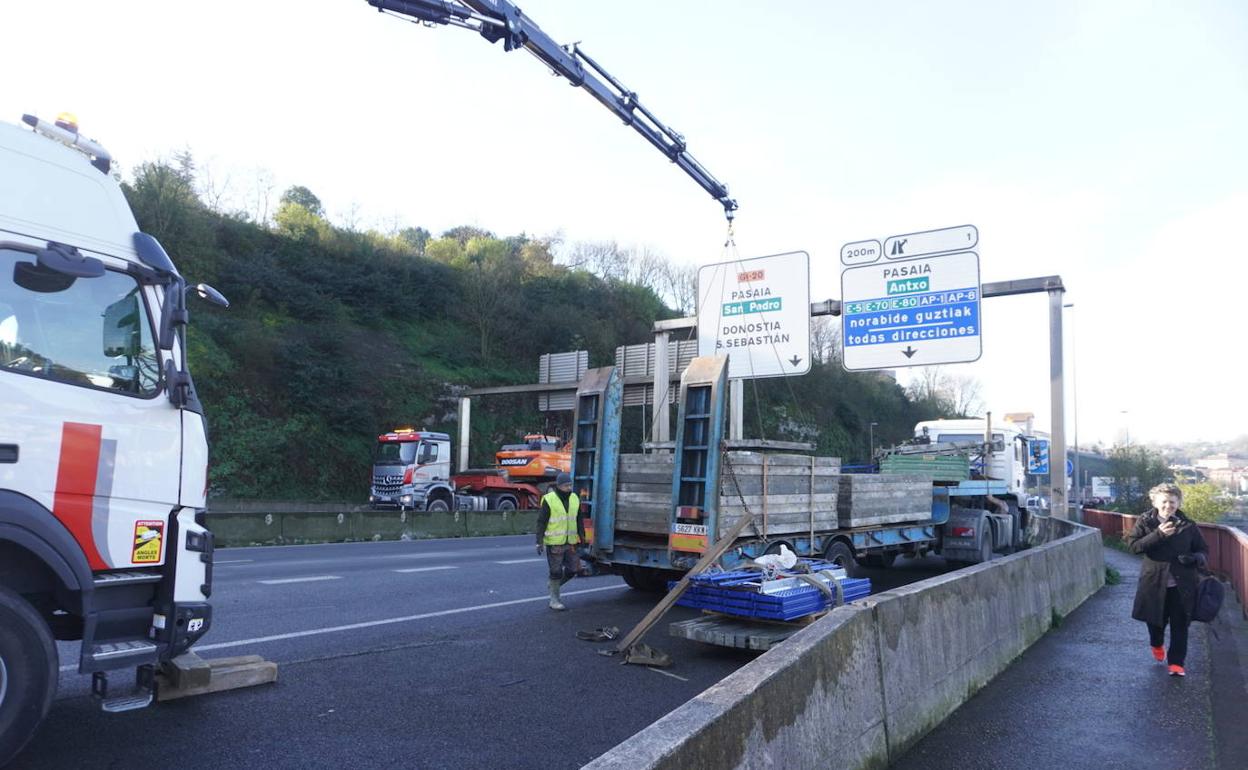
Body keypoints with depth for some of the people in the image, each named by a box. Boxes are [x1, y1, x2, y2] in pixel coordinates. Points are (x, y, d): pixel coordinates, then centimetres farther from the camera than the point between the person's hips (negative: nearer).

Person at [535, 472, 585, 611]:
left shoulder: (574, 499, 7)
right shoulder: (549, 500, -9)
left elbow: (579, 520, 15)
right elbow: (541, 522, -8)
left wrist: (582, 536, 12)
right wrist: (540, 542, -13)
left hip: (570, 542, 5)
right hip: (554, 542, -5)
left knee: (572, 569, 6)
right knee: (556, 572, 1)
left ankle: (554, 585, 31)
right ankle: (554, 600, 16)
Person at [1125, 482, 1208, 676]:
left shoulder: (1188, 525, 0)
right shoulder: (1145, 522, -3)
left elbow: (1203, 550, 7)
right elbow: (1133, 545, -12)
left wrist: (1194, 558, -16)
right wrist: (1158, 534, -23)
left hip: (1181, 584, 0)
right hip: (1155, 582, 0)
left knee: (1180, 625, 3)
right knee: (1155, 620, 15)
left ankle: (1176, 663, 14)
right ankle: (1157, 644, 45)